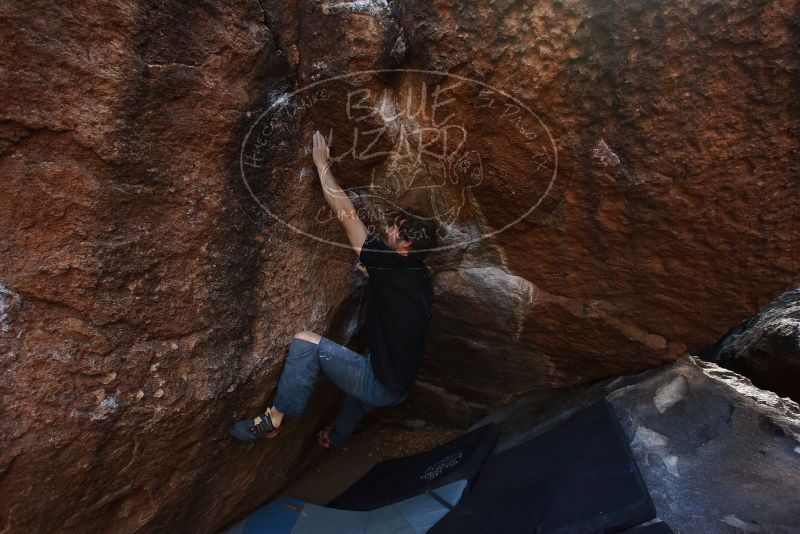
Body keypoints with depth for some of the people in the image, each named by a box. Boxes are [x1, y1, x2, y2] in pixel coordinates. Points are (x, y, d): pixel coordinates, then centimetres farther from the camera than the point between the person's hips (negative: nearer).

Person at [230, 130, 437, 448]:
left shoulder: (392, 266, -20)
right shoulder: (421, 278, 3)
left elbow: (347, 215, -15)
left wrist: (321, 164, -7)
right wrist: (371, 273, 19)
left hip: (381, 385, -9)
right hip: (399, 388, 9)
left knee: (306, 341, -14)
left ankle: (275, 418, -1)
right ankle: (336, 436, 61)